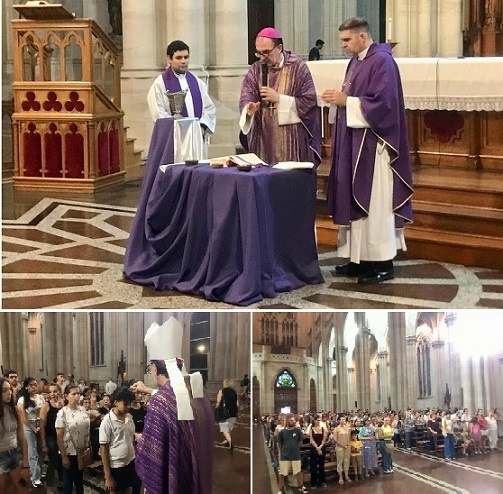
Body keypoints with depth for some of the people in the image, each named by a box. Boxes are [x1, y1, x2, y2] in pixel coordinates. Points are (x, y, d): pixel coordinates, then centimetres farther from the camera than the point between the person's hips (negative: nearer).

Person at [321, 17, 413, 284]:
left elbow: (382, 103, -21)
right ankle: (361, 258, 17)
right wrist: (339, 99, -1)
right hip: (354, 142, 9)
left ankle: (382, 262, 1)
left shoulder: (382, 61, -14)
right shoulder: (355, 62, 14)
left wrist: (345, 100, -18)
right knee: (356, 200, 10)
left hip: (373, 143, -9)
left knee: (376, 202, -5)